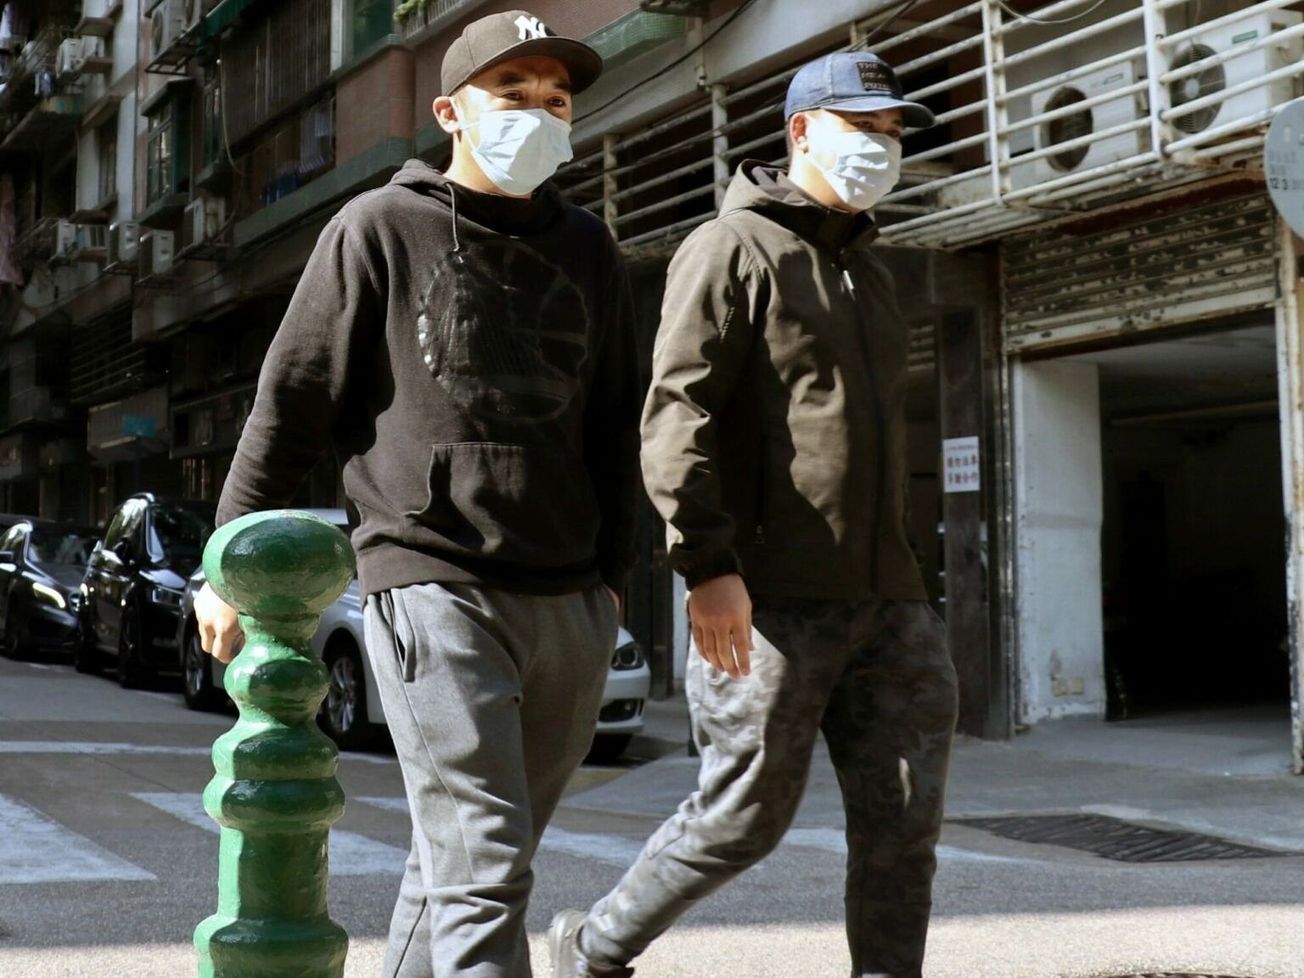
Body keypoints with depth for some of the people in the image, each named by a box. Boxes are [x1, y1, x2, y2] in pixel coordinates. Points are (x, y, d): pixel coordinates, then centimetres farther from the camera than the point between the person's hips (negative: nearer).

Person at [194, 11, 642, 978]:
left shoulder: (587, 248, 14)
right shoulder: (381, 229, 1)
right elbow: (290, 405, 3)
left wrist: (611, 575, 16)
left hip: (569, 606, 5)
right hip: (435, 588, -5)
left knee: (470, 861, 13)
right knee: (481, 872, -11)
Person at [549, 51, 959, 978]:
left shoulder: (866, 267, 23)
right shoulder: (734, 249, -3)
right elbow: (678, 415, -14)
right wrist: (707, 563, -23)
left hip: (888, 596, 8)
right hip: (773, 598, -7)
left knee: (905, 820, 2)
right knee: (743, 816, 0)